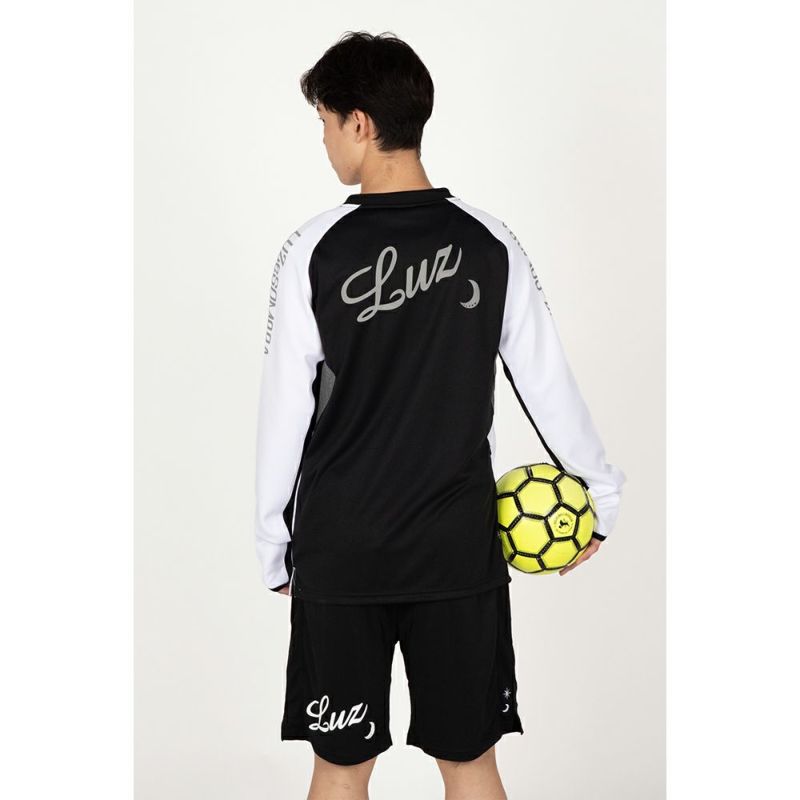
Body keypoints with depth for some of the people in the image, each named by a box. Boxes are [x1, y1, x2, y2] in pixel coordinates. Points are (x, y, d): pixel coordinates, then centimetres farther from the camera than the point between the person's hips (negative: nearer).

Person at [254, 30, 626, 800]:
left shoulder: (315, 249, -10)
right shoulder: (490, 244, -3)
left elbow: (285, 413, -6)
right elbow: (549, 385, 2)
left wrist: (273, 543, 5)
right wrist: (602, 492, 16)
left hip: (340, 552, -2)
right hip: (460, 549, 2)